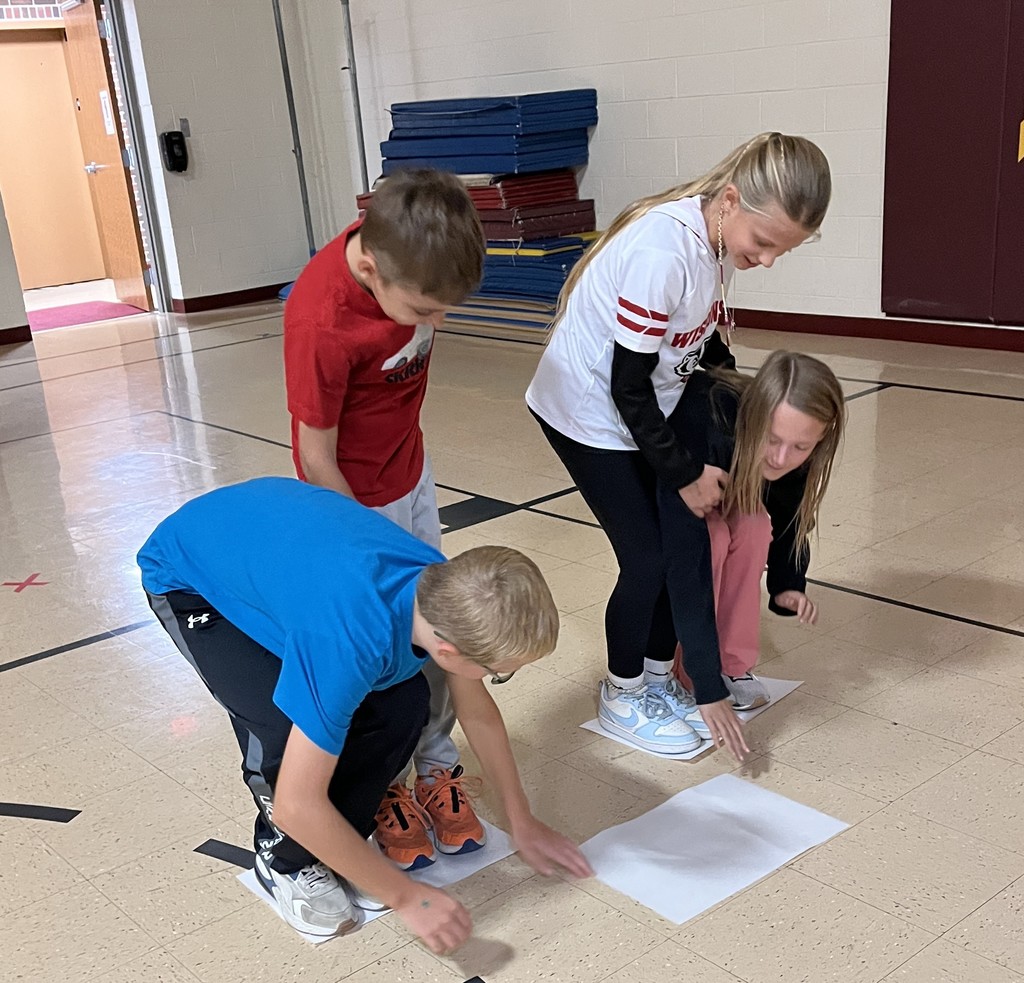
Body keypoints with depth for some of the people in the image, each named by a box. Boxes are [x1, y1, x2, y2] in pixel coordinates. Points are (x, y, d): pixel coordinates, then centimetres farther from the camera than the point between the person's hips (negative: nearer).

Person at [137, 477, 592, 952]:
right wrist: (406, 895, -23)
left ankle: (339, 841, 14)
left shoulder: (447, 587, -22)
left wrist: (522, 823, 7)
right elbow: (296, 806, -34)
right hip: (186, 573, -6)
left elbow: (478, 713, -1)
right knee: (286, 730, -27)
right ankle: (285, 858, 4)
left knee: (401, 702, -11)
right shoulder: (348, 642, -44)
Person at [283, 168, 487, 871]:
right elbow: (317, 459, -24)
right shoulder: (321, 324, -36)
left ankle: (438, 768, 28)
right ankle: (387, 786, 25)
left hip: (411, 474, 6)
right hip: (353, 501, -6)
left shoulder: (406, 247, -19)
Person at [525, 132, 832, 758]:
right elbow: (628, 385, -26)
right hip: (591, 416, -8)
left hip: (645, 412, 8)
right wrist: (684, 473, -17)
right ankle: (623, 696, 19)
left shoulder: (720, 241, -7)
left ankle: (658, 678, 25)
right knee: (646, 557, -3)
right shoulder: (663, 253, -32)